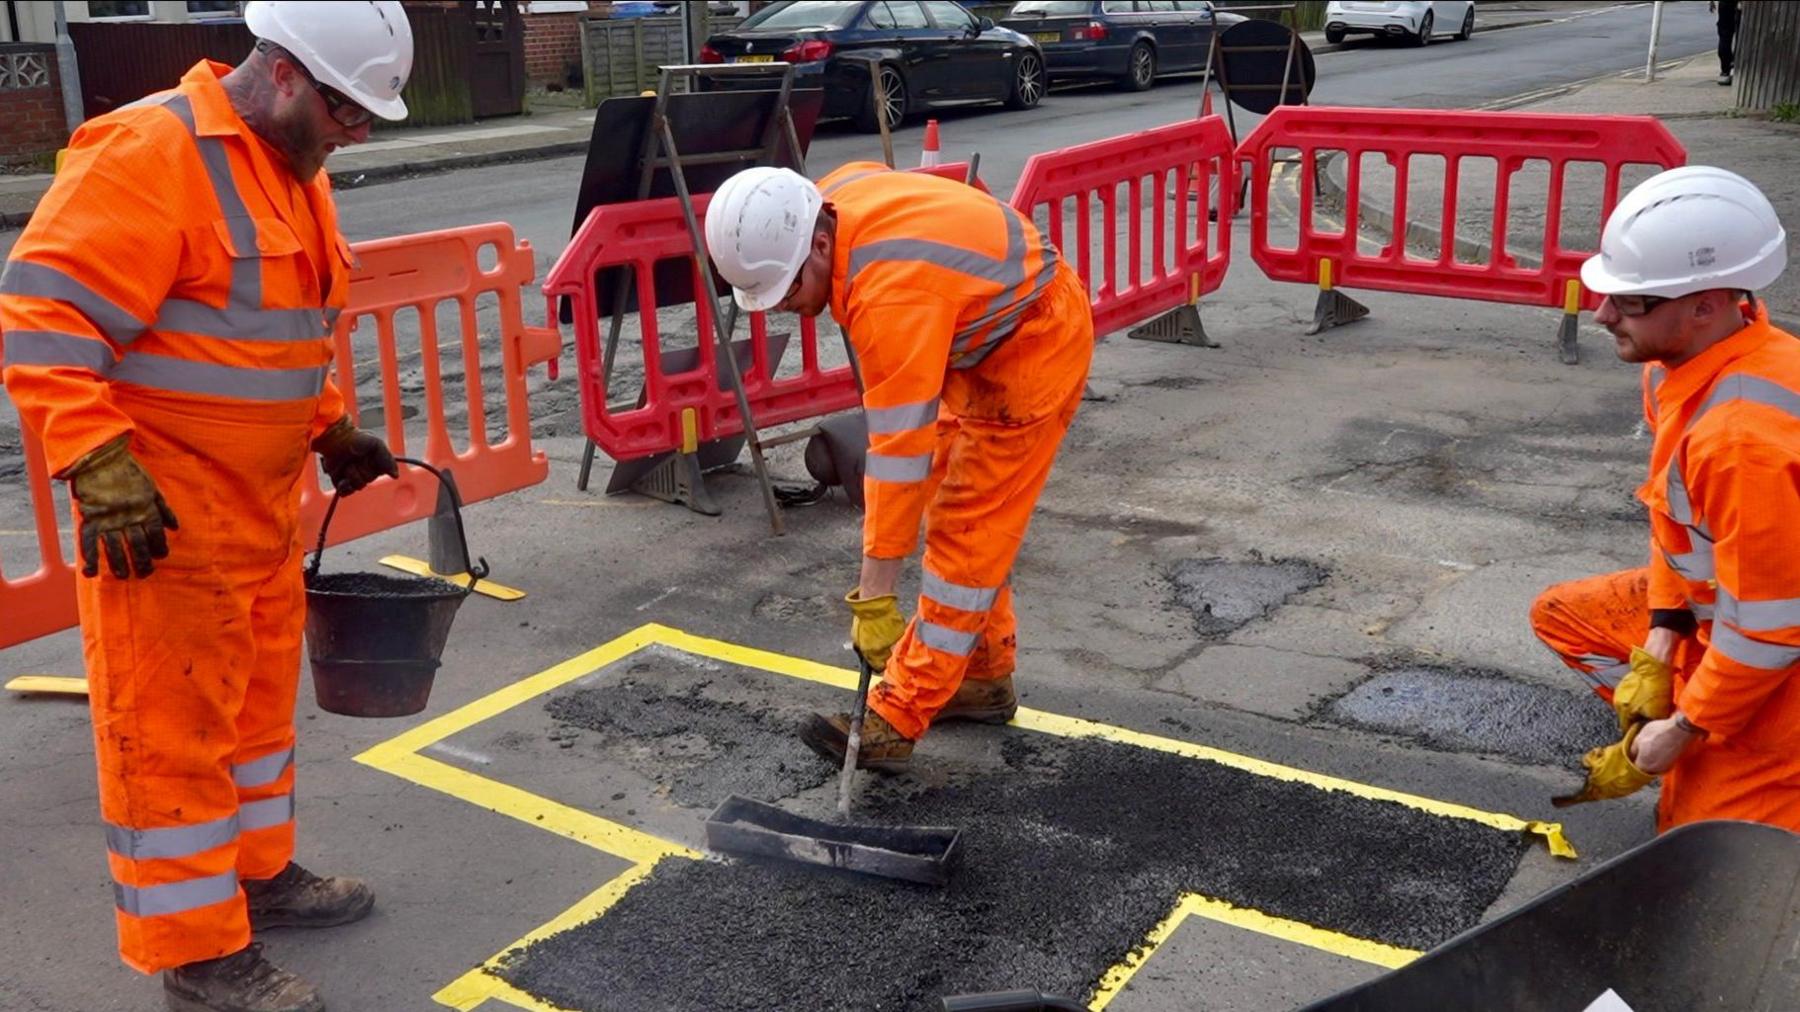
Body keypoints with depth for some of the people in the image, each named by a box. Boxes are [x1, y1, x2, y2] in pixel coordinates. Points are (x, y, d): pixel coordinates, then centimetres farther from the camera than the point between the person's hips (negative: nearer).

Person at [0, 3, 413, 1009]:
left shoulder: (294, 165, 11)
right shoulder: (149, 154, -19)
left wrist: (336, 434, 21)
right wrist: (104, 473, -25)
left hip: (264, 500, 9)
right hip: (161, 511, -9)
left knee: (261, 697, 20)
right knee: (171, 728, 2)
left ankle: (258, 872, 38)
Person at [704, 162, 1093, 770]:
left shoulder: (892, 294, -36)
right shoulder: (830, 201, -10)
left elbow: (899, 453, -34)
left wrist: (874, 599, -29)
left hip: (1034, 349, -10)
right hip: (984, 334, 10)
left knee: (967, 535, -9)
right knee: (957, 517, 13)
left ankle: (896, 722, -5)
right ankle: (985, 679, 25)